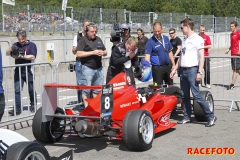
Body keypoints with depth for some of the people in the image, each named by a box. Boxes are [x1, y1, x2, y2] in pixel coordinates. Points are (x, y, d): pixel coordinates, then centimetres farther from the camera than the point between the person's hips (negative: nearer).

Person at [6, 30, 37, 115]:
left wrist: (21, 56, -17)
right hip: (18, 71, 3)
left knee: (31, 90, 10)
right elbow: (7, 53, 7)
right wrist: (11, 49, -14)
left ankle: (33, 105, 29)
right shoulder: (16, 45, 10)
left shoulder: (32, 45, -1)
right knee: (17, 90, -5)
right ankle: (17, 108, -5)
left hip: (28, 71, -3)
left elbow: (32, 57, -12)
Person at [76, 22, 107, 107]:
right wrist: (93, 53, -16)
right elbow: (79, 54, -13)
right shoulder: (83, 40, -3)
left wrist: (103, 53, 0)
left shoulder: (98, 39, 18)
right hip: (87, 68, -6)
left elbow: (105, 51, 25)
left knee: (97, 89, 11)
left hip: (98, 68, 7)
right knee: (86, 89, -6)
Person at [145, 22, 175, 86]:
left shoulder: (166, 38, 7)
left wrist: (173, 64, 11)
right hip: (157, 68, -6)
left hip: (167, 66, 6)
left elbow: (170, 52, 15)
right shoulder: (150, 42, -11)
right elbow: (147, 56, -19)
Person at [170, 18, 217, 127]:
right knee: (184, 95, 10)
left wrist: (199, 72, -19)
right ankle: (187, 117, 19)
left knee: (196, 95, -12)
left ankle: (210, 116, -5)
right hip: (183, 70, 8)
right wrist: (175, 69, 19)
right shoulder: (184, 40, 17)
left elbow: (201, 57, -13)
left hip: (192, 70, -8)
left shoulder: (197, 39, -7)